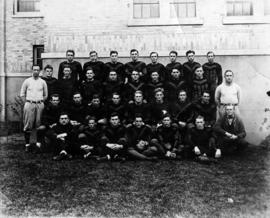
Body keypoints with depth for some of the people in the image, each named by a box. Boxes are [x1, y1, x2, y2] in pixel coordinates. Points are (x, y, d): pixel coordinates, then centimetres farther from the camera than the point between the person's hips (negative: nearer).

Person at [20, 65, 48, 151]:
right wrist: (26, 102, 2)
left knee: (39, 125, 1)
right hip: (29, 104, -1)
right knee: (28, 125, -3)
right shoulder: (27, 81, 7)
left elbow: (46, 95, 14)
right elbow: (22, 94, 11)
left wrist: (41, 102, 3)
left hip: (40, 104, 1)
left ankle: (39, 143, 9)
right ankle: (27, 144, 3)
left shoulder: (43, 82, 9)